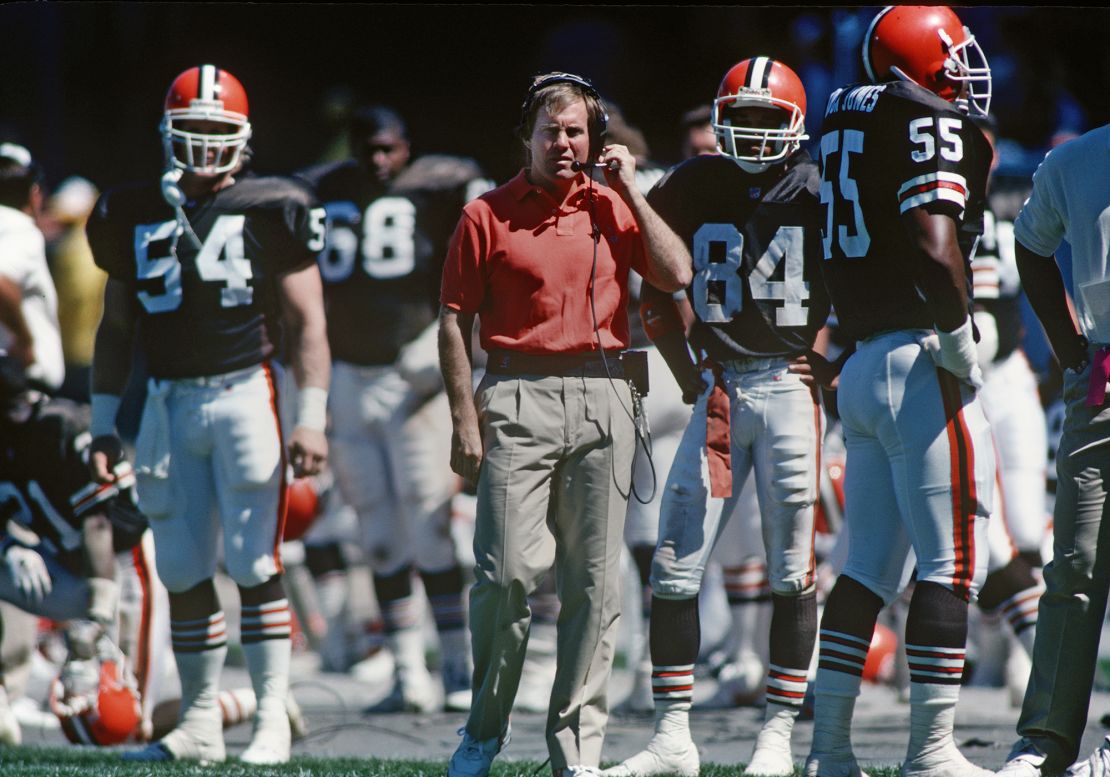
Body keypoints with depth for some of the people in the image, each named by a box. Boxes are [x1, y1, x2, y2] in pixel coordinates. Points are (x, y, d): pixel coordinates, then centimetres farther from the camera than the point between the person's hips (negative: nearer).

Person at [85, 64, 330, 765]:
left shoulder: (267, 213, -1)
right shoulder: (136, 217, 10)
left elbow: (306, 320, -1)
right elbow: (116, 327, 17)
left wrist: (312, 417, -9)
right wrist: (103, 424, 12)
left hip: (244, 393, -4)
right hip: (169, 403, 4)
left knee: (256, 566, -7)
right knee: (183, 571, 5)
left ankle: (273, 720, -4)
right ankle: (200, 722, 13)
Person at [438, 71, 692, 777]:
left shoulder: (615, 209, 11)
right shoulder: (489, 216, 3)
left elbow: (677, 275, -1)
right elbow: (455, 322, 3)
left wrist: (630, 189, 1)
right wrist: (465, 418, -4)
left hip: (602, 399, 2)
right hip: (518, 399, -2)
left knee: (594, 581, 2)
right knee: (508, 572, -7)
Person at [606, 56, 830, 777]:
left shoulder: (818, 191, -2)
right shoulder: (693, 187, 6)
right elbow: (654, 290, 15)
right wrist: (689, 375, 8)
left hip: (791, 387, -3)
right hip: (719, 388, 3)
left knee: (794, 571, -1)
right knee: (675, 567, 0)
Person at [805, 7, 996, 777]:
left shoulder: (849, 118, 14)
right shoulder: (933, 128, -11)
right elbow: (936, 247, -22)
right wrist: (960, 339, -13)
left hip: (862, 366, 8)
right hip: (922, 366, -8)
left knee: (870, 562, 12)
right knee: (951, 561, -3)